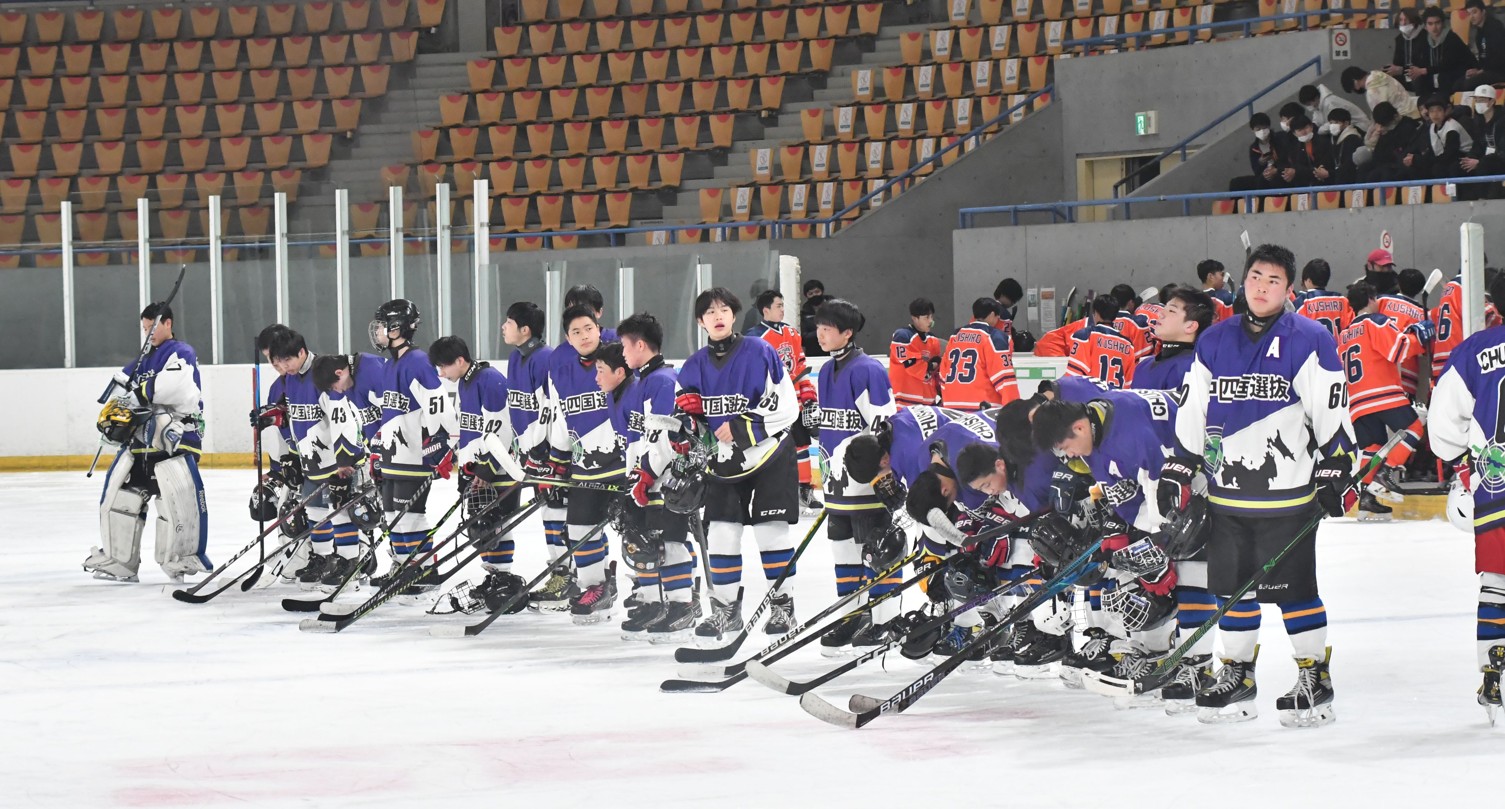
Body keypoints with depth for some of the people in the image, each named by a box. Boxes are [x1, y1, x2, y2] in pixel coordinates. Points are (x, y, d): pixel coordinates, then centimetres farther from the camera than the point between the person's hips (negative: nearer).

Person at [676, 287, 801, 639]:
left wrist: (744, 428, -21)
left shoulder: (760, 354, -10)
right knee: (720, 532, 1)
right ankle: (726, 608, 12)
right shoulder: (695, 366, 5)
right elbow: (684, 412, 16)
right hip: (723, 461, 4)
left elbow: (786, 407, -14)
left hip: (769, 455, -4)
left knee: (771, 530, -3)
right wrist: (686, 414, -8)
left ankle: (782, 606, 7)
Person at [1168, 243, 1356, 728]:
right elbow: (1191, 414, 15)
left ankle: (1315, 678, 8)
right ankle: (1236, 677, 21)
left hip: (1286, 493, -5)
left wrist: (1335, 472, -11)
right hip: (1227, 492, 5)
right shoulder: (1214, 343, 10)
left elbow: (1333, 413, -6)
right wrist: (1177, 471, 12)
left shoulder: (1309, 342, -5)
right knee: (1233, 587, 11)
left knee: (1293, 588, -2)